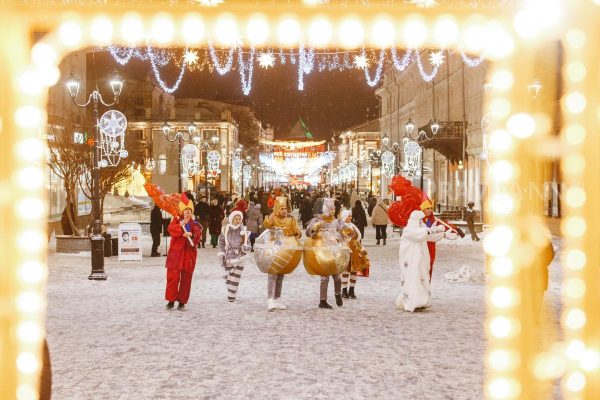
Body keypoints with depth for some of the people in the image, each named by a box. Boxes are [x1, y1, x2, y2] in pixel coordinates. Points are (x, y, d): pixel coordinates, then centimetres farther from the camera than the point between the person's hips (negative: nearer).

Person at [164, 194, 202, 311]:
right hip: (175, 252, -2)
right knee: (173, 277, -6)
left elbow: (198, 235, -9)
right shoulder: (176, 220, 6)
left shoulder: (195, 224, 10)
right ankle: (171, 300, 5)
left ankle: (182, 301, 13)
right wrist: (181, 224, -27)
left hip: (189, 254, 2)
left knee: (186, 278, 4)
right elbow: (171, 229, -15)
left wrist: (191, 235, -29)